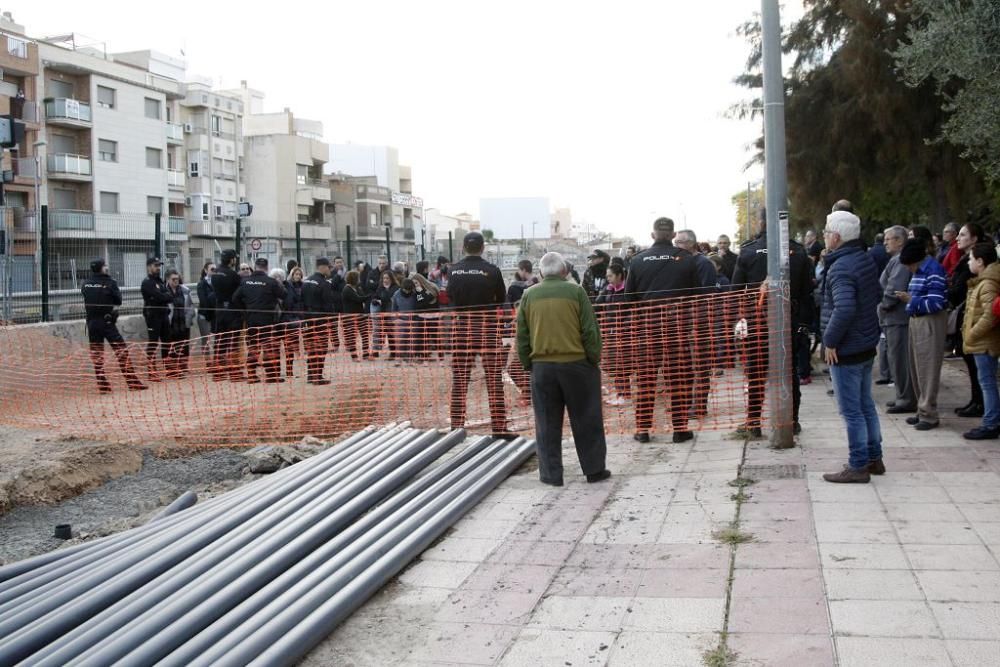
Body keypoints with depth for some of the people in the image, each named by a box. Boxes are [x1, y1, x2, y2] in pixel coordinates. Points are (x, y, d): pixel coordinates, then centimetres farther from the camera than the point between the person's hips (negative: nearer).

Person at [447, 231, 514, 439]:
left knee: (459, 378, 8)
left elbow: (450, 297, 9)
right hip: (487, 327, -2)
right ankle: (499, 427, 3)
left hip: (461, 327, 3)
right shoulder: (492, 271, -8)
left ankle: (456, 426, 10)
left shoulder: (454, 270, -1)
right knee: (494, 378, 2)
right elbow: (501, 300, 1)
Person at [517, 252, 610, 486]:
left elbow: (522, 336, 7)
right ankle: (594, 469, 13)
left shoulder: (529, 295, 4)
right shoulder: (575, 292, -3)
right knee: (586, 420, 8)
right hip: (576, 363, -2)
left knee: (547, 423, 8)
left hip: (542, 366, 2)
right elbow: (590, 331, -5)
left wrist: (528, 364, 15)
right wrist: (595, 359, 5)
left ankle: (551, 473, 11)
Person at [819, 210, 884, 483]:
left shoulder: (841, 267, -23)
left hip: (845, 349, -10)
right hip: (866, 345, 10)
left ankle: (858, 466, 6)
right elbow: (876, 296, 19)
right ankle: (874, 458, 27)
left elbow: (844, 309, -34)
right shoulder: (866, 258, 8)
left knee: (851, 411, -1)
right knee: (866, 405, 18)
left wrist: (830, 341, -22)